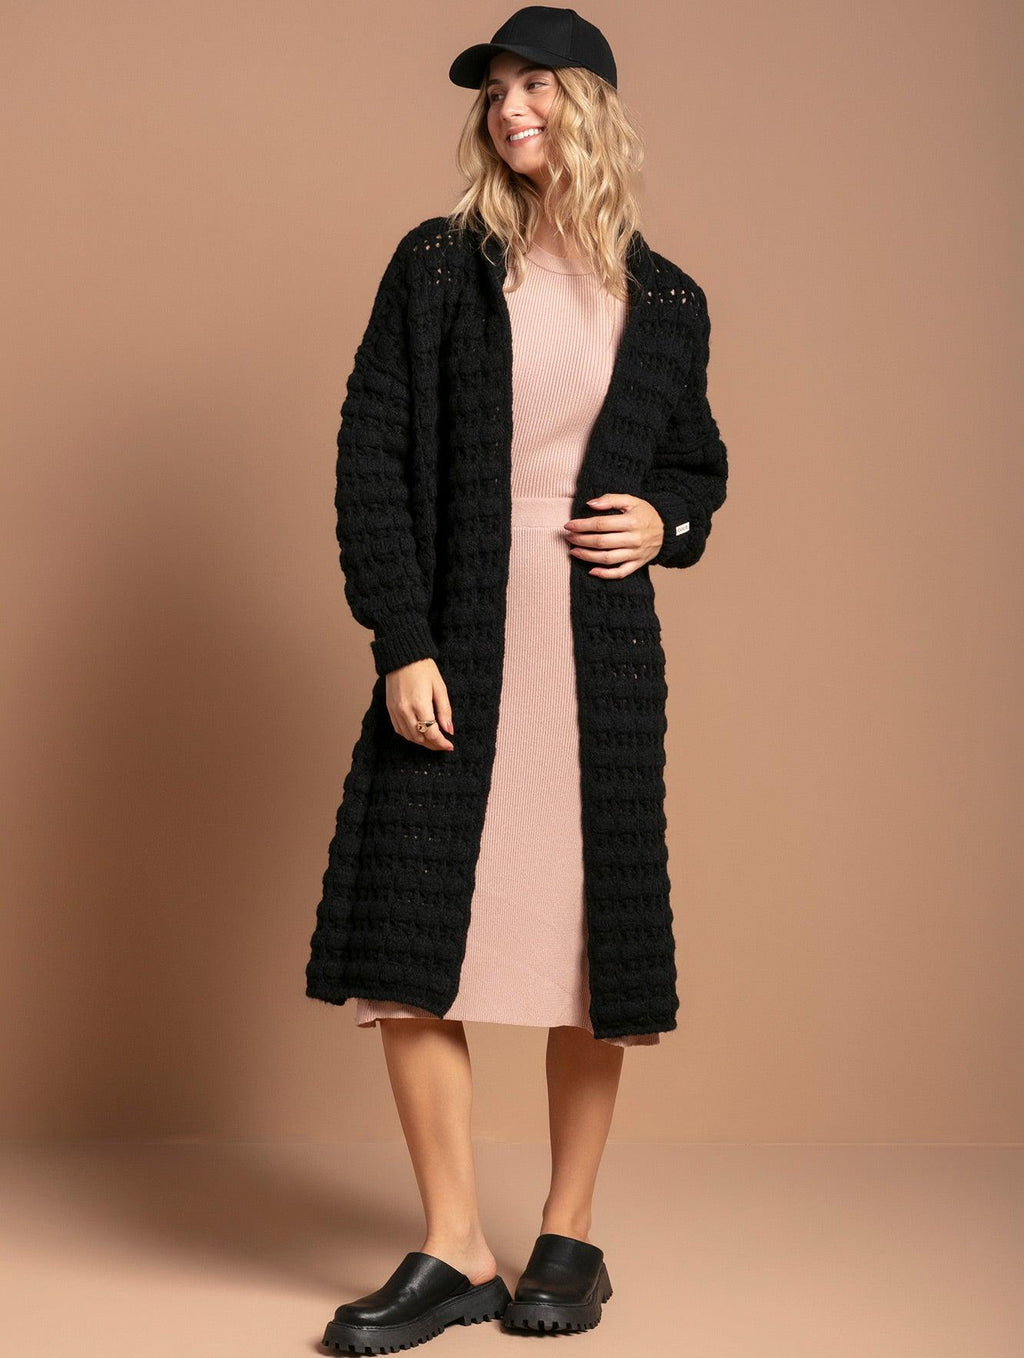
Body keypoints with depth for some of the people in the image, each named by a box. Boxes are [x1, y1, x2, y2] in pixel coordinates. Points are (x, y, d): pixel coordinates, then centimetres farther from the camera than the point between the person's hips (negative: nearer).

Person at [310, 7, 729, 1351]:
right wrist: (402, 643, -9)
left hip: (602, 648, 1)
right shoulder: (439, 267, 4)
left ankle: (569, 1235, 19)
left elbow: (697, 464, 22)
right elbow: (372, 458, -1)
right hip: (457, 641, -1)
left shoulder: (665, 302, 9)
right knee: (415, 936, -6)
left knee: (593, 938, 3)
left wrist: (667, 521, -2)